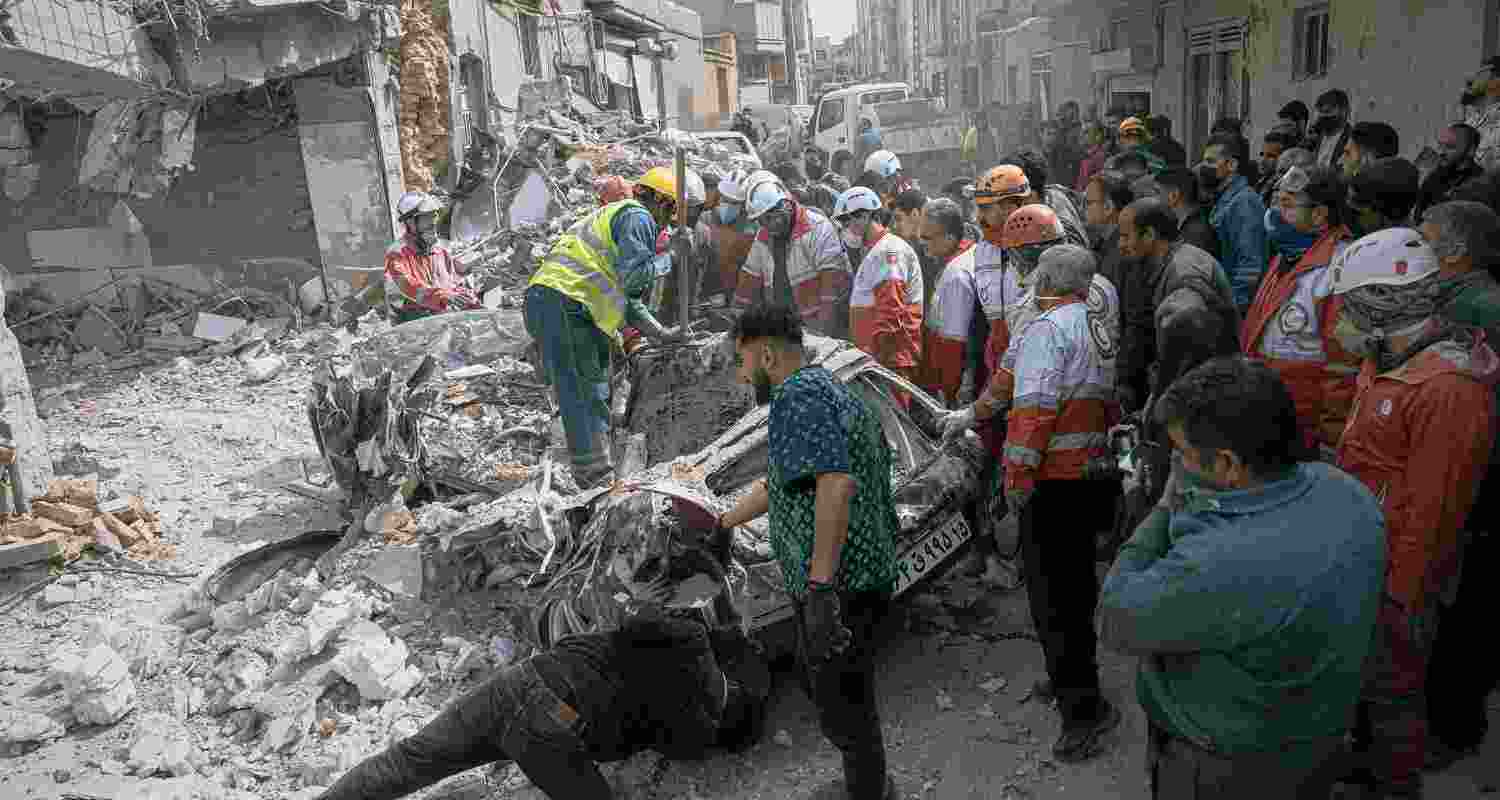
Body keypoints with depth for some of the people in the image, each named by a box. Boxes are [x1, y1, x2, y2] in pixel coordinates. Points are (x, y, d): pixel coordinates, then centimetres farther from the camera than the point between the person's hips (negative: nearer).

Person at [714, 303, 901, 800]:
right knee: (823, 687, 26)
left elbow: (836, 483, -31)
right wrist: (723, 523, 36)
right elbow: (780, 482, 29)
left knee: (842, 706, 5)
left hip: (838, 588, -11)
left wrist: (820, 586, -33)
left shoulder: (798, 396, -16)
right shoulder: (829, 390, 18)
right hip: (868, 577, 11)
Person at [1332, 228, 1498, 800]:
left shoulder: (1446, 388, -28)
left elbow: (1430, 510, -25)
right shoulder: (1389, 359, 5)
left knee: (1391, 684, 9)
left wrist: (1405, 599, -19)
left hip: (1393, 575, -9)